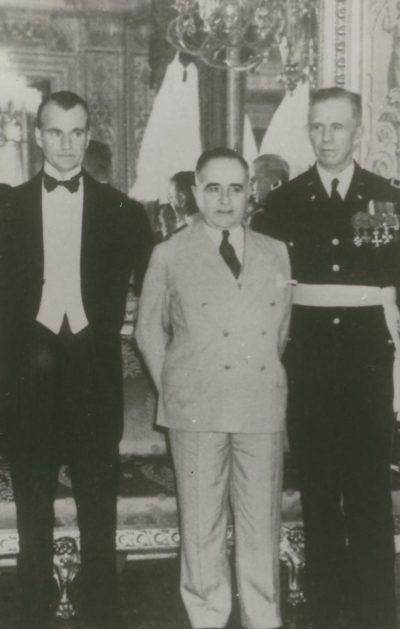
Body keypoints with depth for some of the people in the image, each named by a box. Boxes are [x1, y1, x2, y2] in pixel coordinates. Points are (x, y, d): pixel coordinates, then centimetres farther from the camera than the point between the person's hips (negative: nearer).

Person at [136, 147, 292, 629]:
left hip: (263, 408, 2)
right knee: (202, 527, 5)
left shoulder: (275, 254, 11)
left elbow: (282, 326, 17)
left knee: (262, 522, 6)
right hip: (197, 410, -2)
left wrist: (270, 380, 10)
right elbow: (149, 331, 10)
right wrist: (173, 390, 6)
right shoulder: (170, 255, 4)